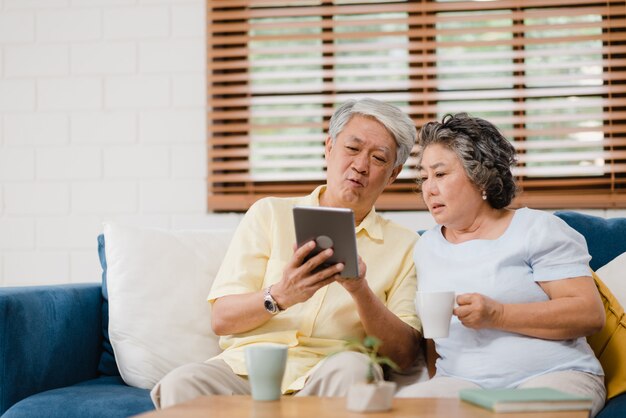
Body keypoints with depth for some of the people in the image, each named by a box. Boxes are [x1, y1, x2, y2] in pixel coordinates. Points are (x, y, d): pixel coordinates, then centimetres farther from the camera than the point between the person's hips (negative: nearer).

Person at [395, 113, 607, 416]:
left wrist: (496, 315, -15)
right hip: (462, 382, 4)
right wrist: (436, 389, 3)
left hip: (553, 374, -4)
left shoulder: (537, 229, 3)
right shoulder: (426, 247, 19)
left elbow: (591, 314, -7)